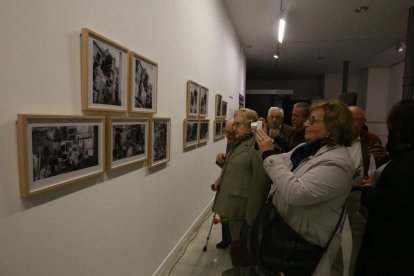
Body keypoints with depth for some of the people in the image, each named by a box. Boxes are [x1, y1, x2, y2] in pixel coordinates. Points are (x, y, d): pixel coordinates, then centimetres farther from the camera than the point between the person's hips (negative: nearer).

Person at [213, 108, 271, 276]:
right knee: (235, 241, 24)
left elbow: (260, 181, -23)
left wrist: (251, 214, -21)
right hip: (233, 203, 9)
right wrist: (223, 161, 7)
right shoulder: (240, 143, 10)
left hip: (243, 207, -9)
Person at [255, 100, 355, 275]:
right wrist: (265, 147, -3)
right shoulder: (308, 148, 2)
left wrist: (268, 155, -30)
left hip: (304, 244, -8)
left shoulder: (337, 162, -25)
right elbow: (281, 163, 14)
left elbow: (295, 193, -36)